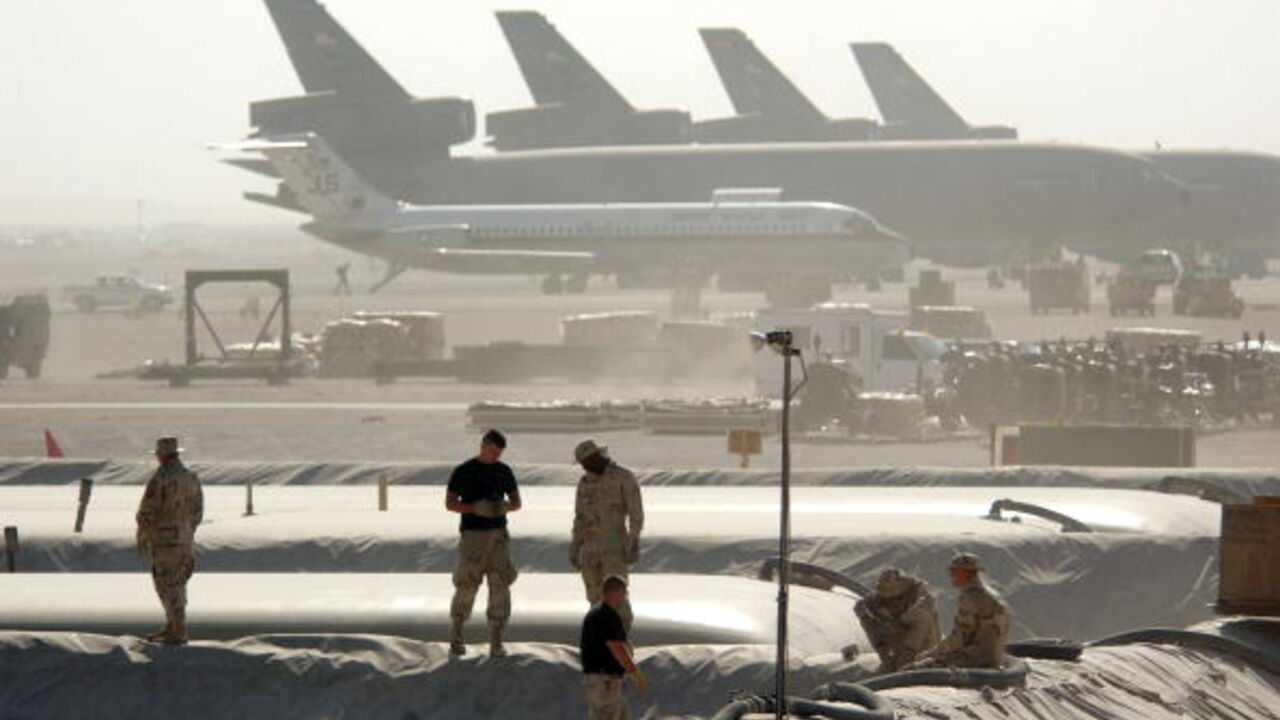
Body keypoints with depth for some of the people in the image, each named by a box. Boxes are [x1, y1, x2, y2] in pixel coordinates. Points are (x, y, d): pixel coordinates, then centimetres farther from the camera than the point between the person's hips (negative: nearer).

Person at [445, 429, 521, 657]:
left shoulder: (504, 471, 8)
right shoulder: (462, 472, -4)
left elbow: (517, 503, 10)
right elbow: (450, 504, -5)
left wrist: (505, 507, -16)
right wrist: (476, 508, -23)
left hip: (498, 535, 3)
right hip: (472, 535, -3)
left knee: (500, 587, -6)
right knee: (466, 589, -3)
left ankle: (496, 643, -2)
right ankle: (455, 637, 18)